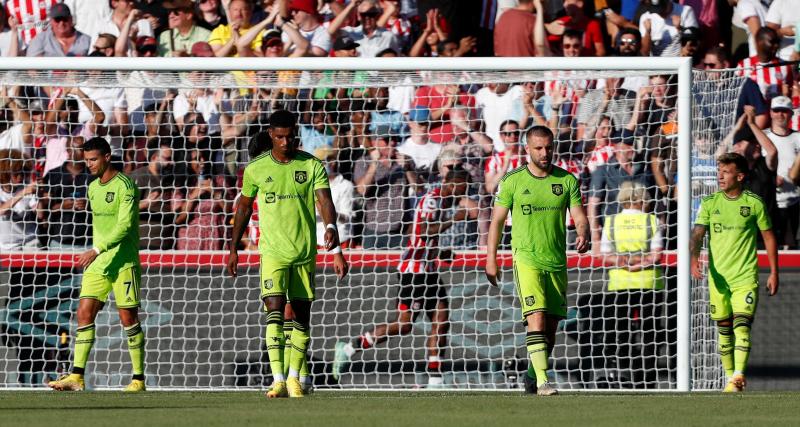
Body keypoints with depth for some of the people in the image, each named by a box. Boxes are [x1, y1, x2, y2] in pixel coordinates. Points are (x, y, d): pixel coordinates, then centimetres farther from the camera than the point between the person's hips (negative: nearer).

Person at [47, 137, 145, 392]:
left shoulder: (124, 185, -11)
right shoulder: (93, 188, 14)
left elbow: (124, 225, -20)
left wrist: (97, 251, -27)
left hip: (123, 262, -7)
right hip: (97, 264, 7)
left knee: (128, 318, -3)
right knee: (84, 313, -4)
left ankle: (138, 379, 6)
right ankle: (76, 377, -7)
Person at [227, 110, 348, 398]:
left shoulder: (312, 165, -1)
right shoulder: (256, 169, 1)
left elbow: (325, 204, -11)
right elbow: (244, 208, 14)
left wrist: (332, 234, -27)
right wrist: (234, 249, 16)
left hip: (305, 252, 1)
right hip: (273, 252, -1)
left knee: (302, 317, 7)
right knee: (275, 313, -15)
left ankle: (294, 377, 21)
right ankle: (278, 382, -20)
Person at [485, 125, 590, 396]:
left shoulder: (567, 180, 6)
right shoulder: (512, 181, 0)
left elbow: (579, 216, 3)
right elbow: (497, 220, 6)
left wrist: (583, 234, -20)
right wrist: (491, 260, 3)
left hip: (557, 262, 3)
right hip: (527, 259, -3)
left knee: (551, 326, 8)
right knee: (536, 320, -19)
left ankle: (533, 375, 28)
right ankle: (542, 381, -24)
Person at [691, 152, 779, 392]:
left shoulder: (754, 204, 0)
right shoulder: (709, 204, 4)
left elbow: (769, 237, 8)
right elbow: (698, 233, -5)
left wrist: (774, 273, 6)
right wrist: (694, 259, -24)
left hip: (746, 277, -3)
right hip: (718, 277, 3)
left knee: (741, 325, -17)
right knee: (724, 329, 7)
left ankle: (738, 376, -24)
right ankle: (731, 378, 16)